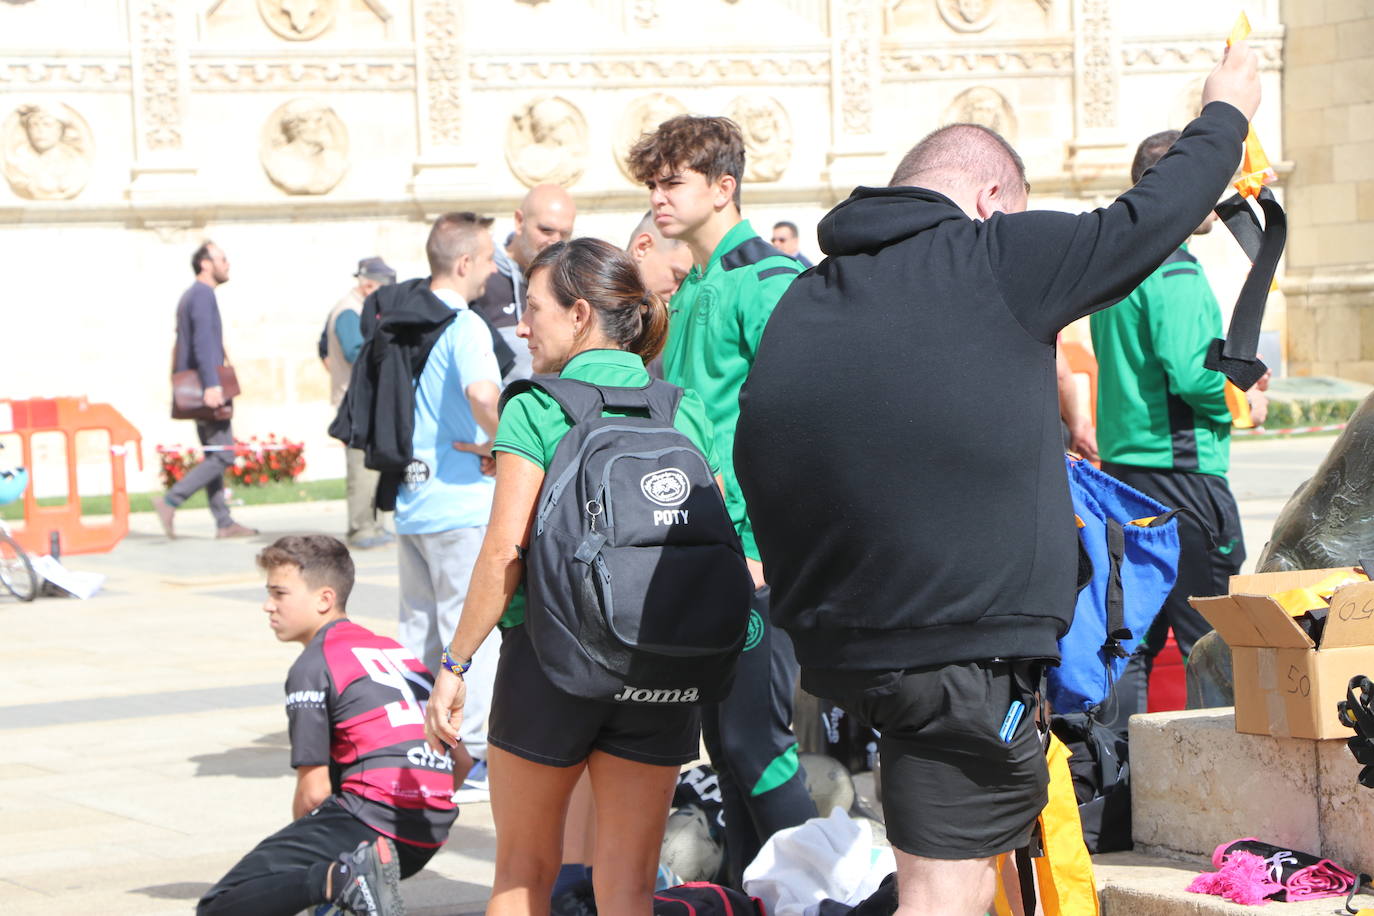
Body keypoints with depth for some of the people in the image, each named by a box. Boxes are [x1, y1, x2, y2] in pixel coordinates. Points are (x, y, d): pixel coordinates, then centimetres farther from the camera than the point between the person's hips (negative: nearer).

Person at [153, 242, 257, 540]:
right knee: (223, 456, -11)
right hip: (208, 389, -10)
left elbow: (181, 345, 25)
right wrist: (212, 385, -29)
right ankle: (170, 501, -14)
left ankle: (224, 523, 9)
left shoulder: (190, 296, 20)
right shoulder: (203, 295, -11)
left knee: (214, 456, 9)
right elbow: (203, 342, -23)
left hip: (196, 390, 10)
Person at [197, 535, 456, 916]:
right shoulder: (398, 652, 21)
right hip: (430, 840, 8)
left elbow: (314, 792, -4)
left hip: (369, 821, -8)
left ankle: (340, 878, -26)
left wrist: (301, 852, 12)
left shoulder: (314, 664, -3)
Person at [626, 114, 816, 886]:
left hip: (753, 548, -9)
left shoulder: (768, 282, -10)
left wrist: (765, 547, -20)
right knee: (723, 734, 11)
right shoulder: (693, 290, 18)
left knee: (754, 735, -10)